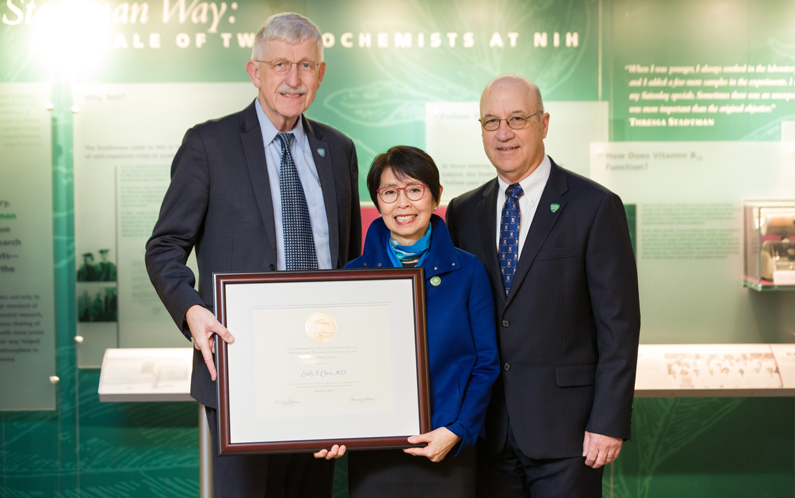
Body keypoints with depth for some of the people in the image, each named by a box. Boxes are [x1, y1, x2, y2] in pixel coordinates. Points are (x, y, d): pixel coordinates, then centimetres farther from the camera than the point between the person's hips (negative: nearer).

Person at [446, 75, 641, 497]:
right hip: (488, 431, 4)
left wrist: (609, 422, -12)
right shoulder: (463, 213, 9)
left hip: (565, 431, -4)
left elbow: (619, 324, -7)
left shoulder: (596, 207, -5)